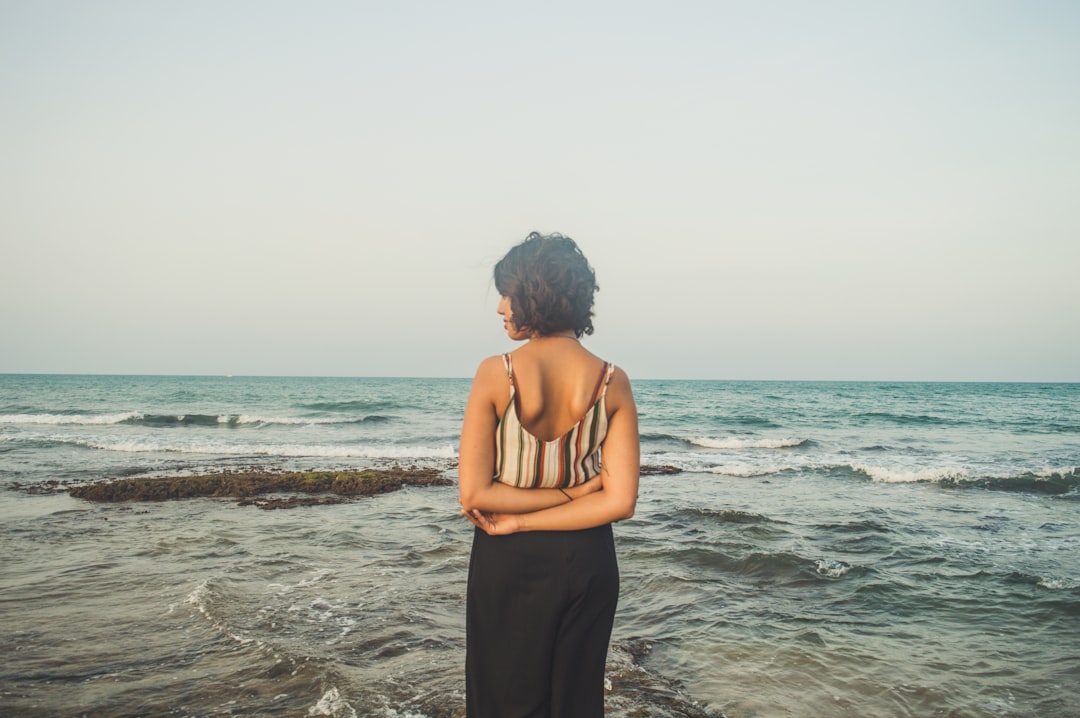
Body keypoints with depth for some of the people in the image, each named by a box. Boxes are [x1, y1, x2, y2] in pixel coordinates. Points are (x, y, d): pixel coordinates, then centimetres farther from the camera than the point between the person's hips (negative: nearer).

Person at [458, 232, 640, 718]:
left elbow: (473, 494, -17)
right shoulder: (612, 382, -8)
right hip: (587, 561, 3)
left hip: (509, 563, -2)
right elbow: (619, 502, -12)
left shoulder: (496, 374, -15)